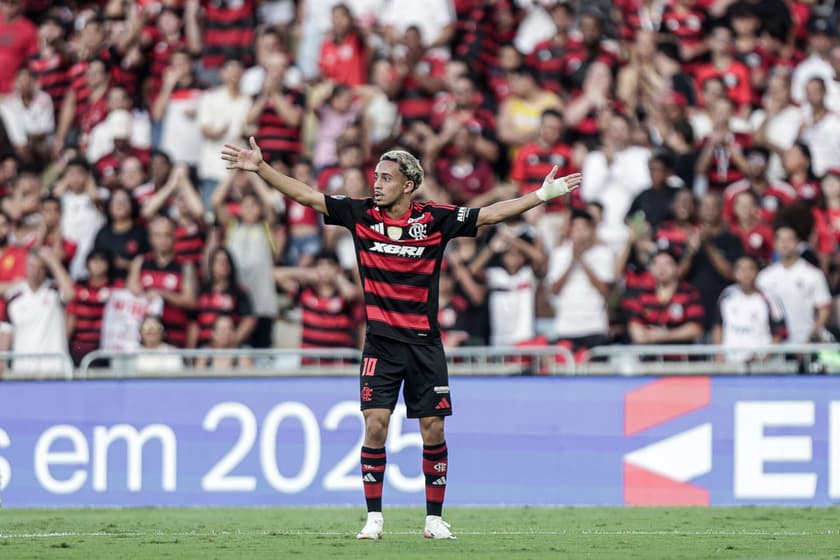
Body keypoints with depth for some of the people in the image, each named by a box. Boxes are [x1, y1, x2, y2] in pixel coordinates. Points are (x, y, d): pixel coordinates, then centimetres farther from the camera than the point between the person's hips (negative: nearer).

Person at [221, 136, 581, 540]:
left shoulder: (435, 219, -4)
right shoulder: (361, 214, 0)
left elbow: (491, 214, -2)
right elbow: (305, 195, 1)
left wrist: (542, 195, -8)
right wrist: (260, 168, -5)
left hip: (424, 344, 0)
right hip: (381, 343, 0)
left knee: (433, 430, 1)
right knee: (375, 425, -9)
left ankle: (434, 518, 12)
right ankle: (374, 518, 0)